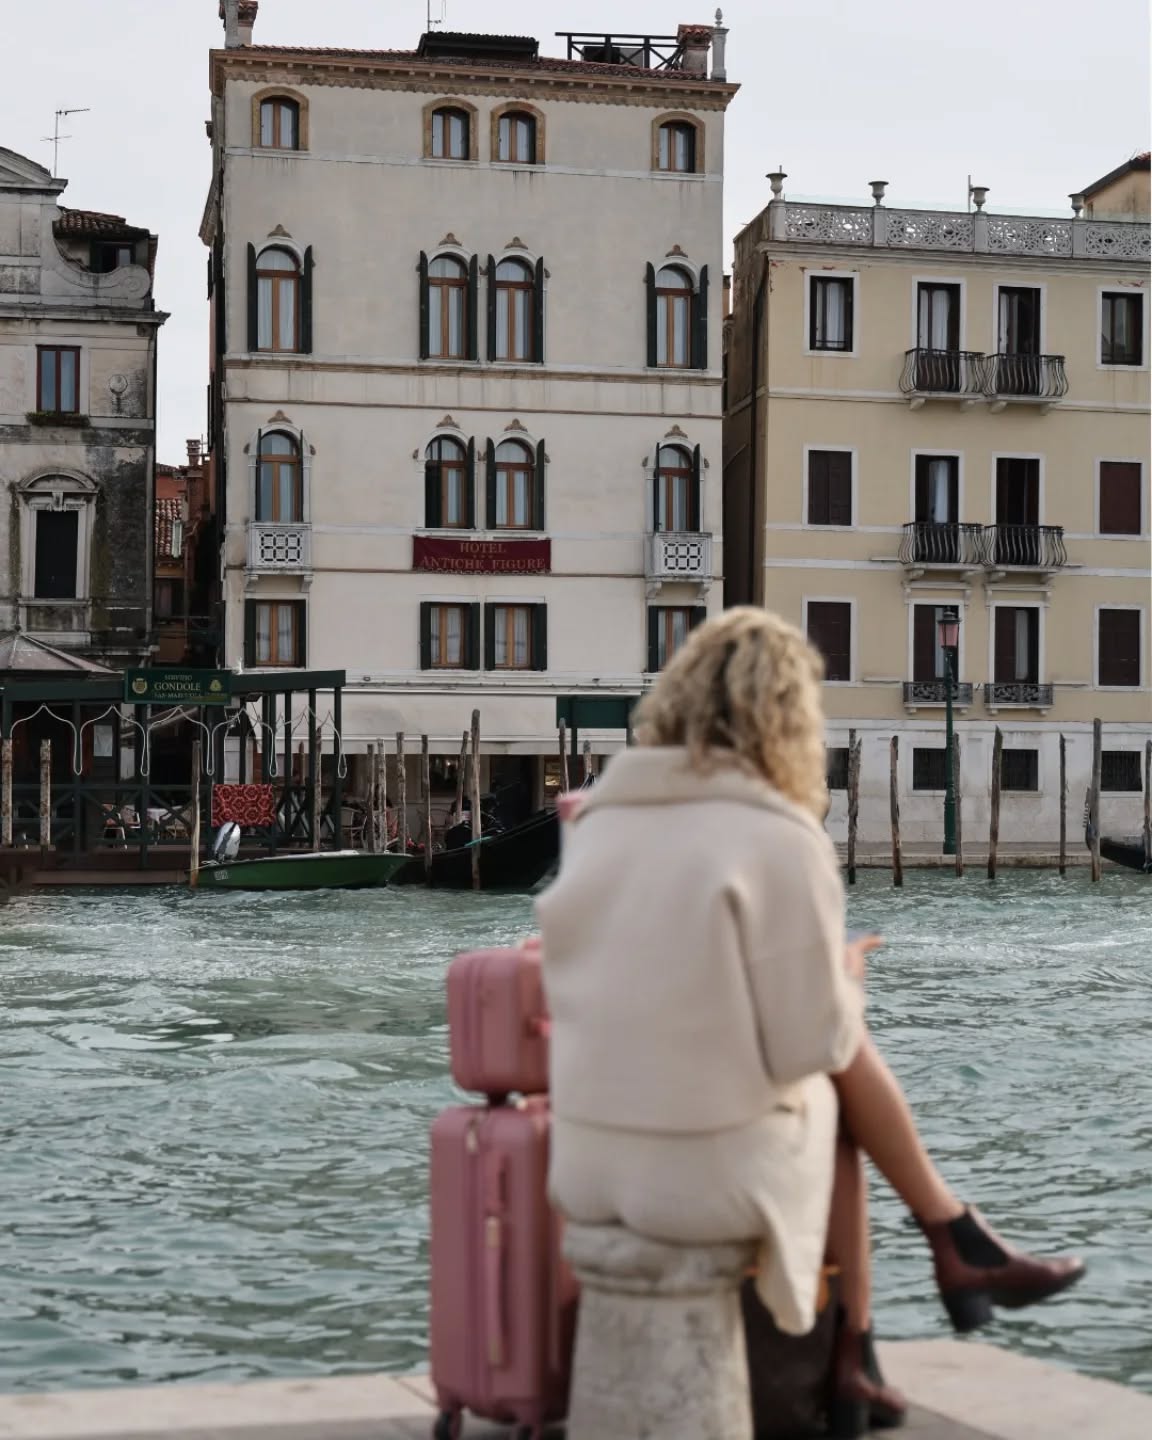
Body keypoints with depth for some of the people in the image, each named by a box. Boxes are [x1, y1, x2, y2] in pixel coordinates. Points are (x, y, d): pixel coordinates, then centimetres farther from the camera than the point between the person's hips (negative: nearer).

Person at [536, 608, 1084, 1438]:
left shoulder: (598, 822, 5)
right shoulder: (781, 838, -15)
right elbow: (811, 1042, -12)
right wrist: (846, 978, 10)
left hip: (592, 1160, 6)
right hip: (720, 1167, -6)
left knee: (838, 1081, 27)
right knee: (834, 1095, 24)